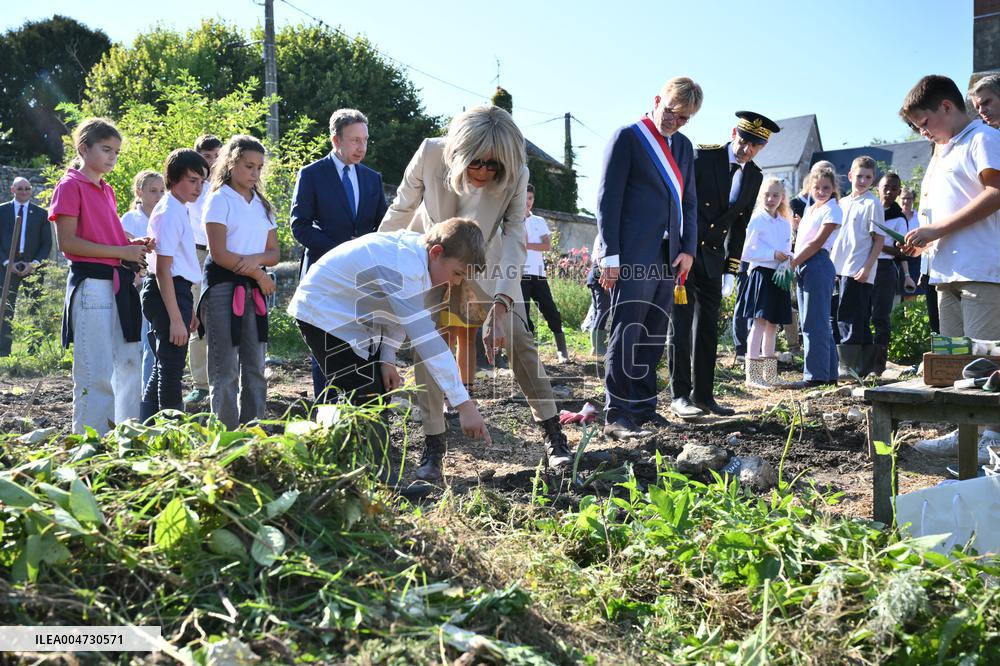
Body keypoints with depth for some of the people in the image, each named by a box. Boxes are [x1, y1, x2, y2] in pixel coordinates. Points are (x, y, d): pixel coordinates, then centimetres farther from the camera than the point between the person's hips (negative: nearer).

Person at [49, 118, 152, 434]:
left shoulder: (107, 190, 18)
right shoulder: (70, 185, -6)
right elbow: (67, 242, -14)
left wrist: (134, 244, 5)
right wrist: (121, 251, -16)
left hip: (120, 284, 9)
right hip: (92, 285, -8)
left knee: (130, 363, 11)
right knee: (96, 373, -6)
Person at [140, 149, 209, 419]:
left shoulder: (181, 211, 15)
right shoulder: (170, 213, -15)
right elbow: (163, 269, -20)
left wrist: (188, 310, 22)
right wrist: (176, 318, -22)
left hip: (177, 290, 11)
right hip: (167, 293, -11)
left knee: (164, 366, 18)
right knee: (171, 367, -5)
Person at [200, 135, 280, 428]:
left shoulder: (262, 205, 16)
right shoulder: (220, 199, -3)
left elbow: (273, 252, 11)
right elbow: (219, 253, -12)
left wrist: (256, 258, -12)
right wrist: (260, 275, -7)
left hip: (253, 289, 6)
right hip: (223, 286, -6)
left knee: (254, 368, 7)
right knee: (225, 370, -5)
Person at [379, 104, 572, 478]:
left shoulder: (516, 176, -27)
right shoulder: (430, 154, -28)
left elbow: (514, 240, -30)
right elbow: (401, 208, -11)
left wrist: (500, 308, -41)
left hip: (485, 263, 0)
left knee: (518, 340, -8)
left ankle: (553, 434, 5)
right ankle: (433, 447, -1)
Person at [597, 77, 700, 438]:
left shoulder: (683, 146, 19)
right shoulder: (627, 137, -2)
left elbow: (689, 202, 21)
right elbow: (608, 198, -7)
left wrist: (688, 249, 8)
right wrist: (610, 255, -12)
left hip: (669, 259, 7)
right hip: (634, 257, -7)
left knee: (654, 338, 10)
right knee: (627, 336, -9)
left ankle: (643, 407, 17)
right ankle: (617, 415, -7)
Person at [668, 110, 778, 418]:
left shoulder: (754, 176, 6)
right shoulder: (704, 156, -11)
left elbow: (739, 225, 11)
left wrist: (731, 270, 8)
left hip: (713, 255, 5)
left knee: (708, 327, 6)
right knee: (682, 322, -8)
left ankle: (703, 394, 12)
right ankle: (680, 395, -6)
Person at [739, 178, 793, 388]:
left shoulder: (785, 223, 15)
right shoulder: (757, 220, -4)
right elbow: (747, 252, -9)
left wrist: (788, 259, 0)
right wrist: (773, 254, -15)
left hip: (779, 276, 7)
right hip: (761, 274, -7)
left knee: (773, 324, 10)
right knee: (760, 321, -11)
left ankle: (769, 374, 18)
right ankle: (752, 375, -11)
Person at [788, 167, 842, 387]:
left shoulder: (832, 210, -5)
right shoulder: (809, 210, 20)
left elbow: (817, 242, -13)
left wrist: (793, 262, -13)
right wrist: (794, 263, 5)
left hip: (818, 266, -9)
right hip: (803, 268, 9)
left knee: (814, 323, -9)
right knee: (811, 323, 11)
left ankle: (816, 375, -7)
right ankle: (829, 373, 18)